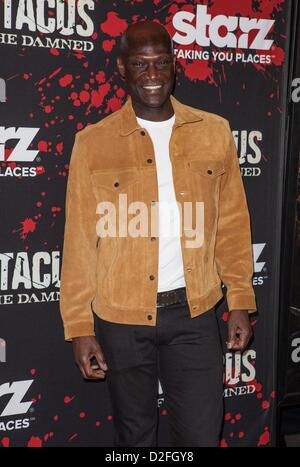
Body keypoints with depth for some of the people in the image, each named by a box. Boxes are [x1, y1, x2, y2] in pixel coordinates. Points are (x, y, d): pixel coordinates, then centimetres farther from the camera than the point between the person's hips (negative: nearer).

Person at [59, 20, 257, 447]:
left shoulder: (215, 132, 1)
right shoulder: (93, 143, -4)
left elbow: (232, 223, 5)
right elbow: (79, 240, -3)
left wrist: (240, 300, 2)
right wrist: (79, 326, -4)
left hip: (193, 311, 1)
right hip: (121, 318, 0)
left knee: (202, 435, 9)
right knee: (135, 435, 17)